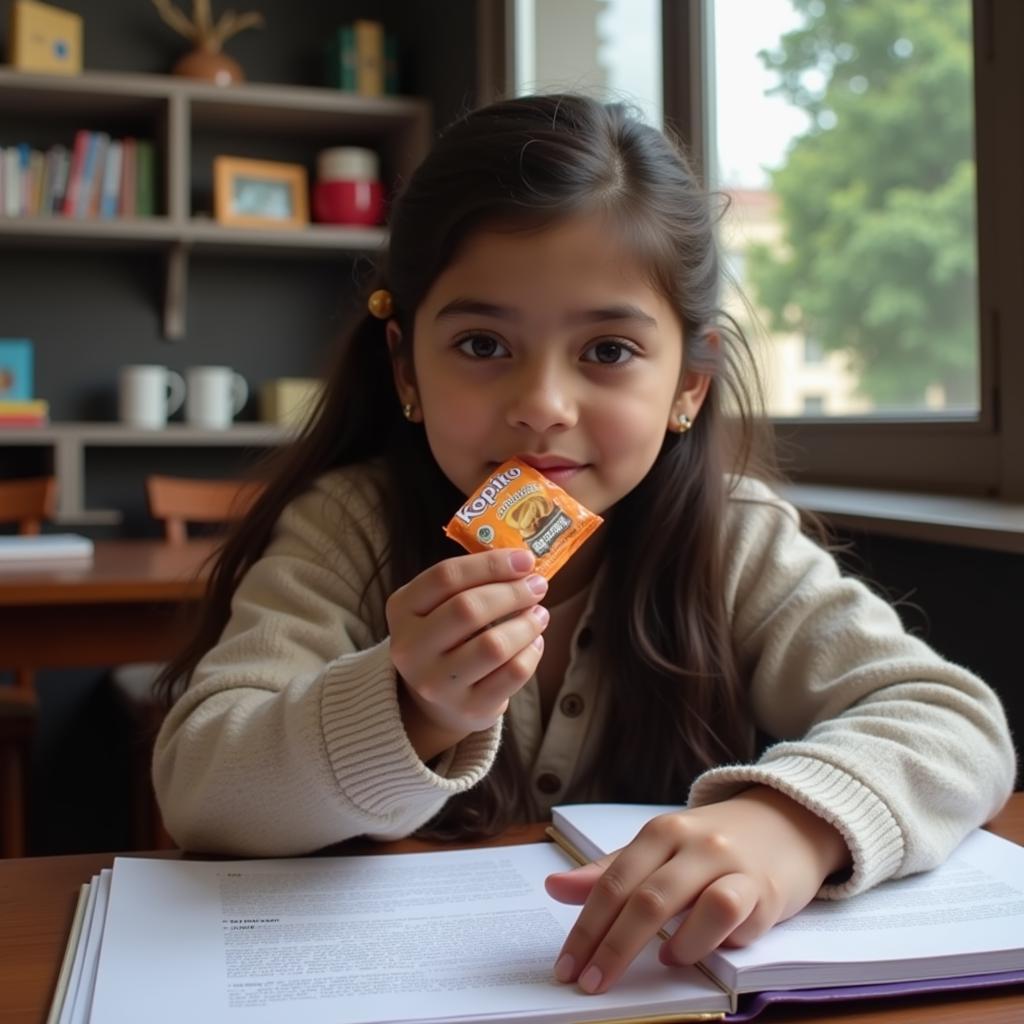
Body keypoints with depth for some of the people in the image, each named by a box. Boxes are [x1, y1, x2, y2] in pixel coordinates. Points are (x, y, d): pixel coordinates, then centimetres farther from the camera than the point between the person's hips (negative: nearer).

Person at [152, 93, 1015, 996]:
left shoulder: (733, 541, -8)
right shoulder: (347, 528, -12)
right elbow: (198, 790, -18)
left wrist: (793, 819, -37)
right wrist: (414, 719, -38)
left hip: (668, 984, 1)